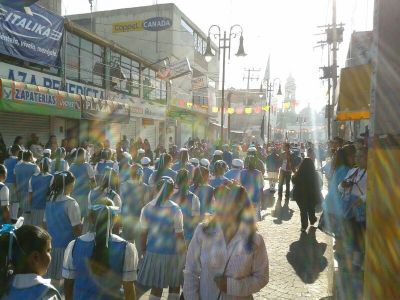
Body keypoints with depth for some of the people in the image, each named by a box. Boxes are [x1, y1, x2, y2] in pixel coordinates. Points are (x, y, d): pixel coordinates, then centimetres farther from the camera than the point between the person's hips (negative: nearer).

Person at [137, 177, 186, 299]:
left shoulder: (146, 208, -4)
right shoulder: (175, 210, -15)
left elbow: (144, 234, 1)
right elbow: (179, 236, -12)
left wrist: (144, 252, 14)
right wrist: (184, 255, 0)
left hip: (153, 252, 3)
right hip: (172, 253, -3)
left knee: (156, 288, 15)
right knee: (175, 287, 17)